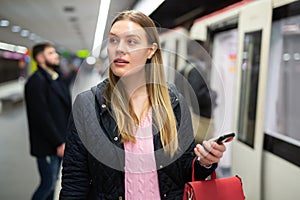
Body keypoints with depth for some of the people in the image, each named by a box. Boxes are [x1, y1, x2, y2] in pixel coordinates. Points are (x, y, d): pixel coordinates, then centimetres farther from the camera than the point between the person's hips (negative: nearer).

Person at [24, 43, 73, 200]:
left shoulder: (58, 78, 13)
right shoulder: (36, 81, -14)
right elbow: (41, 116, -19)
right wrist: (59, 143, -17)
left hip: (60, 142, 8)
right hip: (46, 145, -8)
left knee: (52, 182, 16)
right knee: (48, 184, 1)